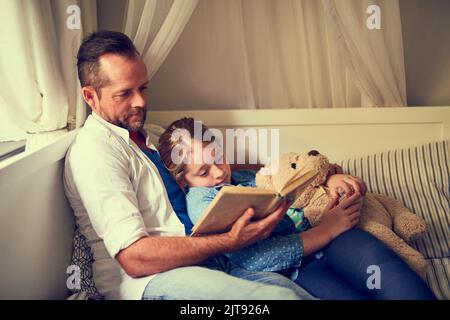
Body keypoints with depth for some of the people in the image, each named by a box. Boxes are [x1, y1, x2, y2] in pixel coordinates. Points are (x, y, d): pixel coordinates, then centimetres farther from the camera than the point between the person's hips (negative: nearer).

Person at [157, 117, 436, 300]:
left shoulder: (245, 177, 25)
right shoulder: (199, 199, 3)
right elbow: (251, 257, -10)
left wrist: (330, 179, 10)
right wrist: (326, 230, -9)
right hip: (289, 265, -6)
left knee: (376, 259, -28)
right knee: (351, 295, -35)